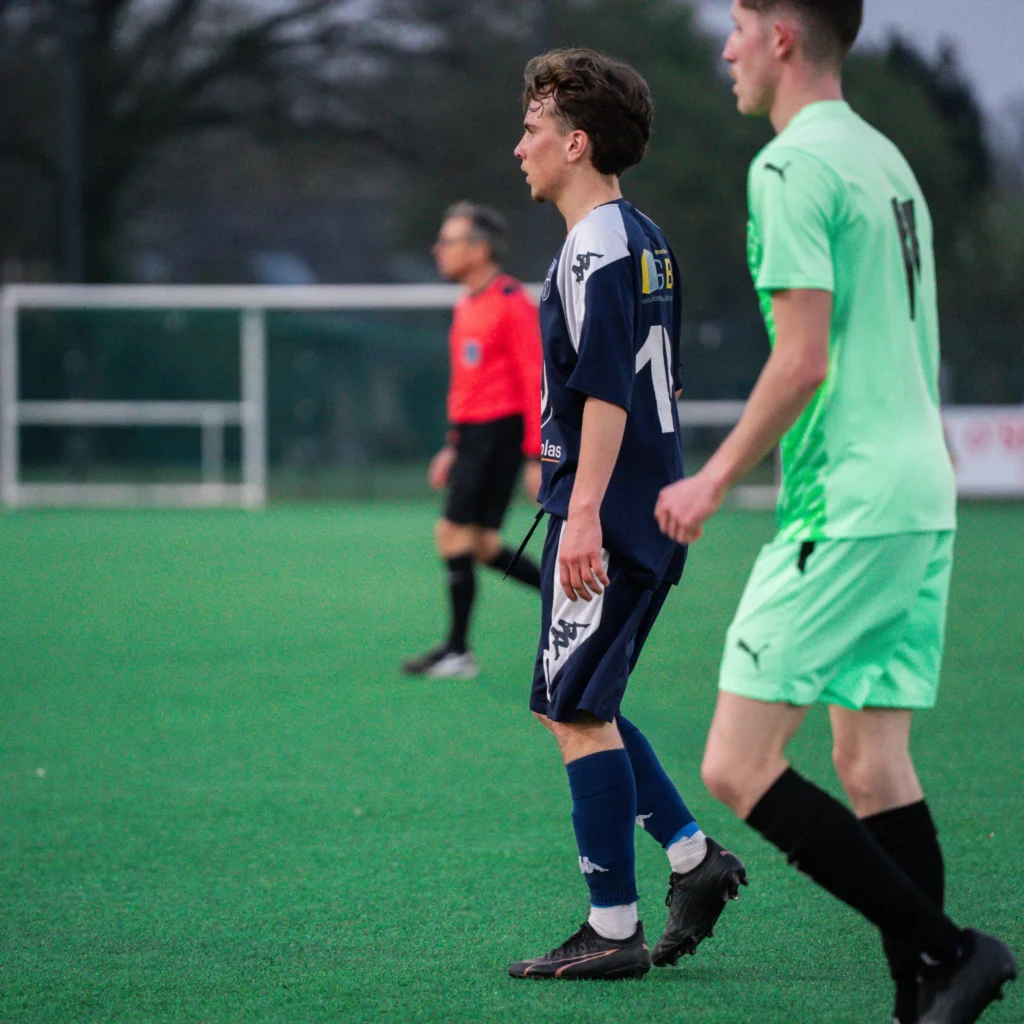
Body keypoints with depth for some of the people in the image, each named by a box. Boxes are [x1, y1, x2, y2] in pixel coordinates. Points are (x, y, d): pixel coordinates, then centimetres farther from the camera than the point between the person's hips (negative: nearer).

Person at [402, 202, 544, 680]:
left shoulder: (511, 303, -12)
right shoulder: (467, 306, 16)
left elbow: (533, 380, -15)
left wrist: (536, 456, -19)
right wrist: (454, 446, 22)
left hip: (498, 432, -9)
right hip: (472, 434, 9)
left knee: (453, 533, -10)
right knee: (483, 546, 8)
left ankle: (458, 651, -4)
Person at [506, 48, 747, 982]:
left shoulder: (596, 249, -14)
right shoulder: (647, 242, 16)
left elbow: (607, 390, -22)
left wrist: (583, 512, -24)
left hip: (606, 519, -10)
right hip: (653, 510, 10)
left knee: (578, 712, -5)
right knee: (582, 708, 17)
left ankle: (613, 931, -2)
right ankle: (693, 855, 14)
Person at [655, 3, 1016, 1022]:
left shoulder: (793, 165, -11)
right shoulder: (885, 158, 18)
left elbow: (804, 360, -17)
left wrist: (716, 478, -8)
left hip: (846, 508, -9)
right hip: (921, 496, 9)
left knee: (738, 766, -8)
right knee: (873, 762, 9)